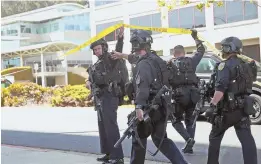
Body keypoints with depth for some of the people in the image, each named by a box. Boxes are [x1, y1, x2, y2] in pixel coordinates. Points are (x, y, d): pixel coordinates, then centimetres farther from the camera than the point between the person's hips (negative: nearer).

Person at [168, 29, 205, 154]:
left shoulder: (170, 64, 7)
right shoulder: (191, 61, 12)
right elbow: (201, 50, 27)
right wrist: (195, 38, 37)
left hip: (179, 94, -2)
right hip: (192, 94, 3)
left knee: (176, 120, 12)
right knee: (190, 120, 15)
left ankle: (188, 139, -9)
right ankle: (189, 146, 7)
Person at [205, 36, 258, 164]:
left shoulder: (225, 65, -13)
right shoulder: (246, 66, 12)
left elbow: (220, 89, -25)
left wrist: (212, 105, -27)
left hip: (227, 108, -6)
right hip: (242, 107, 6)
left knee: (215, 137, 12)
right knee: (246, 139, -1)